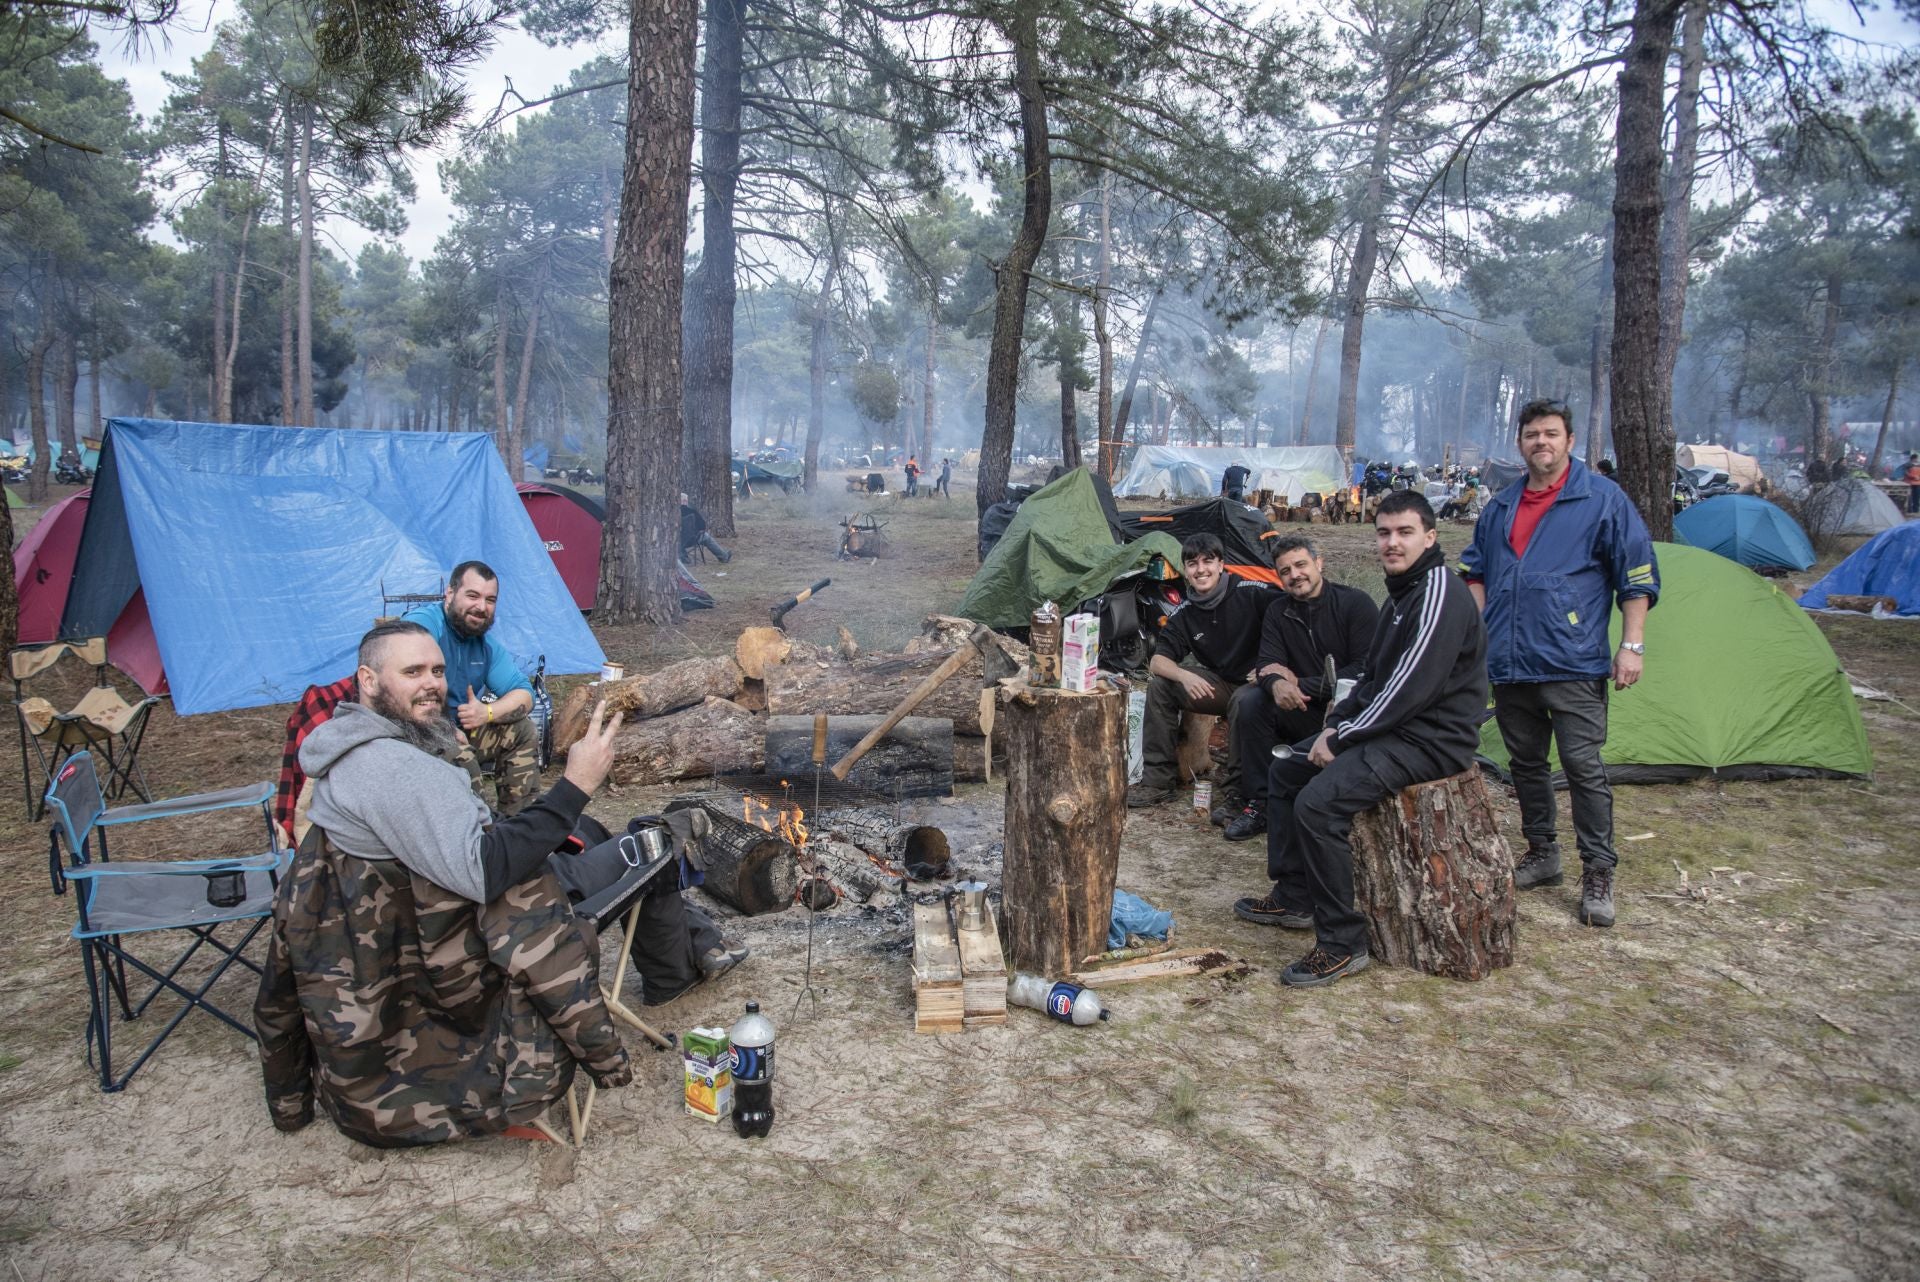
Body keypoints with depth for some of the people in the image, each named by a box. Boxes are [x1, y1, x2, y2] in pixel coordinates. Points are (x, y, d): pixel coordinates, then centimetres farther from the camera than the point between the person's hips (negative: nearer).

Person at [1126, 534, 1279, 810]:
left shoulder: (1250, 593, -13)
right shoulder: (1184, 614, 2)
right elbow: (1157, 662, -3)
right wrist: (1184, 676, -26)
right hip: (1221, 686, 5)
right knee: (1159, 685, -10)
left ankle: (1238, 790, -21)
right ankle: (1158, 781, -6)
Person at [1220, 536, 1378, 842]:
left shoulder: (1356, 603, -8)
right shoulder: (1278, 613, 8)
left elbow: (1366, 670, -15)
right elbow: (1266, 664, -2)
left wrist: (1299, 684, -17)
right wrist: (1277, 683, -29)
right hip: (1306, 713, 5)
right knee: (1250, 701, -19)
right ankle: (1258, 805, -15)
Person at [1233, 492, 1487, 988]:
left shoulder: (1439, 595, -19)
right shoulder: (1401, 592, 15)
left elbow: (1411, 687, -25)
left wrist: (1342, 739, -17)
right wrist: (1337, 725, 5)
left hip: (1431, 739, -11)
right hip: (1392, 726, 11)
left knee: (1319, 801, -28)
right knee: (1283, 773, 16)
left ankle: (1342, 945, -17)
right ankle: (1293, 898, 24)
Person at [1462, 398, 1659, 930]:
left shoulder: (1603, 499, -2)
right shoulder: (1501, 506, 13)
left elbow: (1637, 576, -2)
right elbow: (1476, 572, 22)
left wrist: (1631, 645, -8)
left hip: (1573, 664, -5)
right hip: (1509, 664, 5)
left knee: (1583, 767, -5)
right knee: (1526, 762, 13)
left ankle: (1598, 875, 6)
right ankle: (1541, 854, 28)